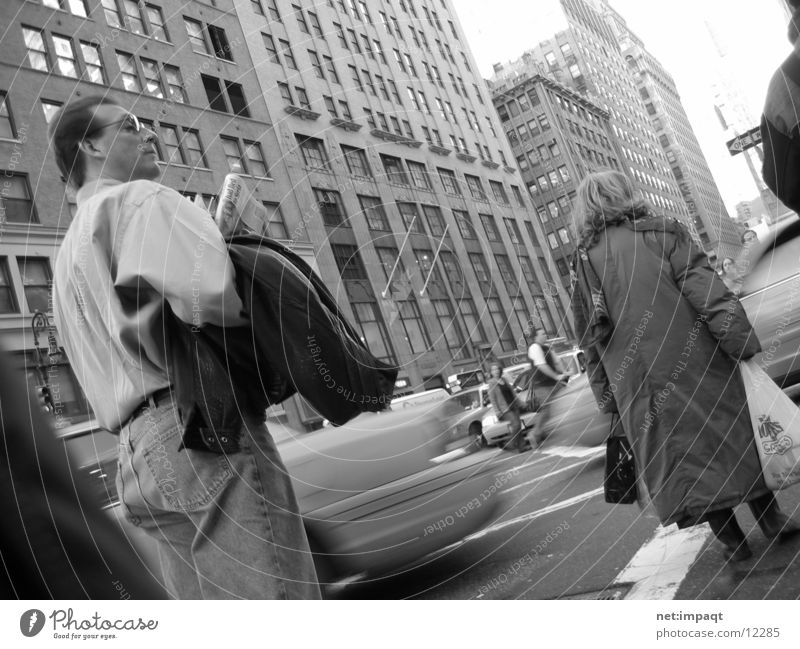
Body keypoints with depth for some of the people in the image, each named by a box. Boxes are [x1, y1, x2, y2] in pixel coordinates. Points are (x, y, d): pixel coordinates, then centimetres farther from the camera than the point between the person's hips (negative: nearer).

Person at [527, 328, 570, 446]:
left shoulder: (547, 347, 15)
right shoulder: (534, 348, -13)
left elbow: (556, 362, 19)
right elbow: (541, 366, -21)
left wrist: (563, 373, 2)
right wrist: (557, 376, -21)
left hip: (553, 383, 9)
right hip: (542, 386, -9)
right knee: (545, 411, -9)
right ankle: (538, 437, 3)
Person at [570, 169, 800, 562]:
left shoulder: (583, 262, 4)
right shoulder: (662, 234, -2)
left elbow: (591, 343, 5)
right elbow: (708, 293, -13)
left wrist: (609, 399, 12)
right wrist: (743, 344, -12)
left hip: (639, 387, 2)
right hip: (694, 364, -1)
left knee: (679, 451, 12)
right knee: (733, 431, 16)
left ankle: (730, 537, 20)